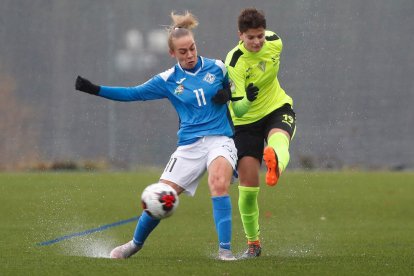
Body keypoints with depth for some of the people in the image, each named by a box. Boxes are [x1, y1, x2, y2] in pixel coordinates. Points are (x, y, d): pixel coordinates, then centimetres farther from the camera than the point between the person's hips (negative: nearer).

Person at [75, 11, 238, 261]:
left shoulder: (217, 68, 4)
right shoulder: (168, 80, 5)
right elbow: (132, 94, 8)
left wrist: (226, 94, -4)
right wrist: (93, 89, 2)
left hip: (220, 139, -2)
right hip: (189, 145, 2)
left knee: (218, 183, -33)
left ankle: (225, 249, -29)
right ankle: (136, 243, 26)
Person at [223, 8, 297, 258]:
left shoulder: (274, 43, -10)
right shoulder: (234, 63, -23)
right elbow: (237, 109, -26)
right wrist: (247, 100, -44)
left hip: (277, 108, 2)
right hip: (246, 121, -2)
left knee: (279, 138, -37)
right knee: (248, 186, -6)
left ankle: (276, 164, -76)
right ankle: (253, 243, 14)